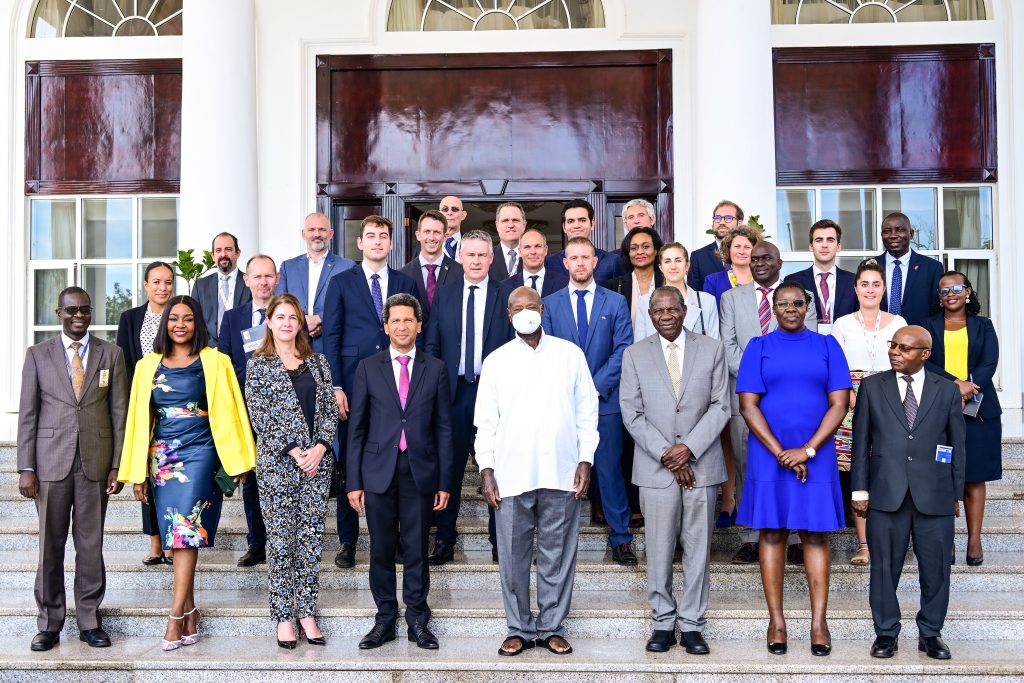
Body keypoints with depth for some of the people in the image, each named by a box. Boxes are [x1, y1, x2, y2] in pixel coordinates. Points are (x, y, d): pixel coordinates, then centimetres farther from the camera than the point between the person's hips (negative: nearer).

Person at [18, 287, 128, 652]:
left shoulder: (111, 354, 6)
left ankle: (89, 622, 16)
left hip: (96, 464, 0)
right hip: (51, 462, 0)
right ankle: (49, 624, 16)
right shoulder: (38, 354, 5)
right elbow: (27, 414, 3)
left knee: (91, 545, 5)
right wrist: (26, 467, -4)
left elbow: (119, 412, 4)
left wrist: (117, 465, -1)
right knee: (50, 545, 5)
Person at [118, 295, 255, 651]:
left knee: (186, 528, -11)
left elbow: (228, 412, 0)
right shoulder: (148, 366, 10)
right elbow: (140, 418, 11)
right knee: (178, 534, 6)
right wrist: (137, 473, 8)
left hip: (199, 452, -3)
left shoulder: (214, 362, 1)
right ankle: (190, 611, 14)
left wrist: (236, 463, -3)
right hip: (162, 457, 4)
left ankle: (177, 616, -8)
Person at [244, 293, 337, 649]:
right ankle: (283, 617, 10)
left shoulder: (317, 362, 10)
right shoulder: (258, 365, 1)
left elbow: (330, 410, 7)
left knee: (311, 539, 4)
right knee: (280, 540, 2)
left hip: (317, 463, 3)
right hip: (277, 464, -3)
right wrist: (294, 452, -12)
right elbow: (260, 417, -5)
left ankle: (306, 613, 13)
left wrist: (320, 447, -9)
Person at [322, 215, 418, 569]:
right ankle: (347, 540, 12)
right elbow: (331, 337, 2)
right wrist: (335, 387, -6)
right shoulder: (341, 283, 7)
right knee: (348, 462, 2)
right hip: (353, 384, -1)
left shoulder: (406, 283, 11)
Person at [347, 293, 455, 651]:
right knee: (381, 550, 7)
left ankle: (417, 621, 18)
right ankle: (385, 619, 20)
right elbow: (356, 427, 4)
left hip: (420, 472, 0)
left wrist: (445, 481, 1)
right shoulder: (368, 368, 5)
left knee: (416, 550, 6)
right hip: (379, 471, 0)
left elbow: (444, 428, 5)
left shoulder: (435, 369, 5)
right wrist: (354, 481, 0)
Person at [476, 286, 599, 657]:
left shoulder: (570, 354, 6)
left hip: (561, 473, 0)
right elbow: (485, 421, 7)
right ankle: (519, 629, 18)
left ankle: (552, 627, 18)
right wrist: (486, 470, 0)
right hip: (511, 475, 0)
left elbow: (587, 412, 7)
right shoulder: (496, 361, 7)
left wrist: (585, 461, 0)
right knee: (513, 556, 5)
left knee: (557, 555, 6)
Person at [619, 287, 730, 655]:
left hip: (701, 465, 1)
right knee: (659, 549, 3)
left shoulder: (712, 349, 6)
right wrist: (667, 456, -8)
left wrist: (688, 448, -10)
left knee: (697, 548, 5)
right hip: (655, 468, 0)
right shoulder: (634, 354, 5)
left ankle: (691, 624, 15)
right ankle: (663, 622, 16)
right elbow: (632, 414, 0)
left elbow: (720, 406, 1)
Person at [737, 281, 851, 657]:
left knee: (816, 536, 2)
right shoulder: (759, 347, 5)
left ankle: (819, 623, 7)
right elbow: (748, 406, -2)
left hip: (816, 455, 0)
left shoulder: (827, 346, 6)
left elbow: (839, 404, -1)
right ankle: (776, 621, 9)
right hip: (769, 455, 0)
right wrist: (781, 453, -11)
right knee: (772, 534, 3)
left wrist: (807, 449, -11)